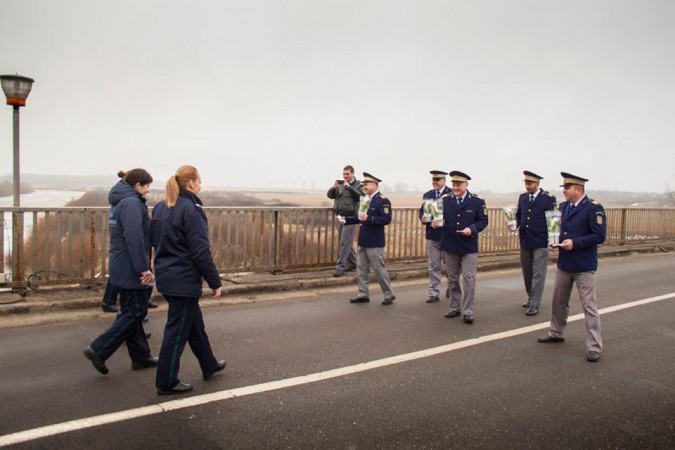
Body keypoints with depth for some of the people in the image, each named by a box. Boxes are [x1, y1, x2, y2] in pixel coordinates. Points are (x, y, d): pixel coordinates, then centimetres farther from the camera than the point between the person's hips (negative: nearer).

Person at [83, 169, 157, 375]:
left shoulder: (120, 202, 15)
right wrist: (143, 268, -23)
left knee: (129, 312, 13)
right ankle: (98, 349, -1)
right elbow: (134, 239, -24)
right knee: (135, 313, -1)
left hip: (121, 267, 10)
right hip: (131, 269, -10)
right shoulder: (132, 203, -16)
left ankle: (140, 356, 22)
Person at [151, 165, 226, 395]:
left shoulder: (160, 207, 9)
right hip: (184, 280, -9)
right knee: (177, 330, 2)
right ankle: (166, 382, 12)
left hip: (166, 277, 9)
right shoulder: (191, 209, -18)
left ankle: (209, 365, 36)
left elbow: (154, 240, 15)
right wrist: (215, 282, -13)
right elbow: (200, 251, -20)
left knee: (194, 322, 21)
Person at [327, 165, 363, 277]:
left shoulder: (358, 185, -3)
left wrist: (349, 187, -26)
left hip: (350, 217, -6)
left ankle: (340, 267, -6)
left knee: (345, 242, -8)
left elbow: (361, 196, -19)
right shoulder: (340, 184, 10)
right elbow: (330, 195, 7)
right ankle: (353, 262, 29)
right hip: (339, 217, 6)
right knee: (346, 242, 14)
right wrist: (333, 187, -13)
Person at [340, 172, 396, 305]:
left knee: (379, 269, -1)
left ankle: (389, 295, 12)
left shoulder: (383, 201, -13)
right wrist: (346, 220, 6)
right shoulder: (365, 200, 12)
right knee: (361, 268, 11)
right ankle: (363, 294, 20)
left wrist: (369, 218, -30)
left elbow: (386, 219, -22)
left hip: (375, 242, -8)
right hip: (363, 241, 8)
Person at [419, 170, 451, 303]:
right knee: (434, 265, 6)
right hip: (432, 235, 4)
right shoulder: (427, 195, 10)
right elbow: (422, 211, 13)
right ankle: (434, 293, 10)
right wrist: (423, 218, -9)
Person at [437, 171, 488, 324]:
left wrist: (472, 229, -20)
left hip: (469, 247, -3)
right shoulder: (445, 200, 3)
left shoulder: (477, 201, -4)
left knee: (469, 279, -3)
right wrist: (436, 223, -19)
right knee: (452, 279, 12)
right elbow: (440, 218, 4)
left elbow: (483, 221, -3)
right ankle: (455, 308, 25)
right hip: (450, 246, 3)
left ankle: (468, 312, 4)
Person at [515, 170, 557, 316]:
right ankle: (531, 298, 33)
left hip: (541, 243, -5)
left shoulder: (548, 198, -7)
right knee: (527, 272, 16)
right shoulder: (522, 197, 8)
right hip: (525, 241, 5)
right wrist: (516, 224, -2)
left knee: (538, 274, -2)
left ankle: (534, 305, 2)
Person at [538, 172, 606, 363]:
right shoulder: (563, 207, 8)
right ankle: (556, 333, 35)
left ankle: (594, 347, 4)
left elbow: (599, 236, -19)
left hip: (584, 267, -7)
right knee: (559, 302, 18)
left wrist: (575, 243, -24)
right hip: (564, 263, 7)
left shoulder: (594, 208, -14)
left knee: (589, 306, -3)